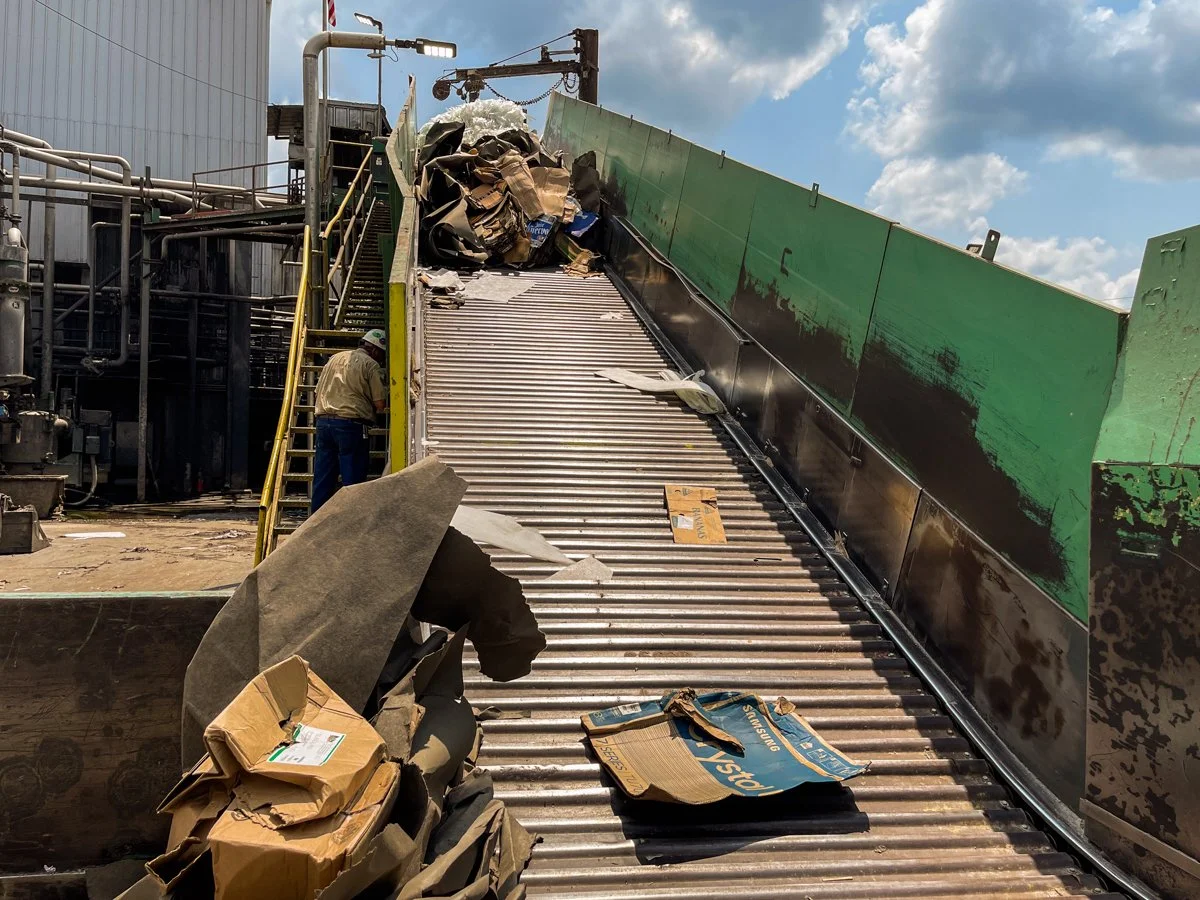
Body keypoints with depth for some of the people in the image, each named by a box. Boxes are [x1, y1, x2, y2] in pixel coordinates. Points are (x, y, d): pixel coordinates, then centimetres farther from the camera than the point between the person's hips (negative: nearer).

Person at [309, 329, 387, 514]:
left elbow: (318, 390, 20)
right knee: (352, 479, 0)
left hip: (323, 421, 6)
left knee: (322, 478, 10)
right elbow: (380, 404, -6)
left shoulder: (335, 358, 18)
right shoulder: (372, 365, -2)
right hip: (351, 424, -6)